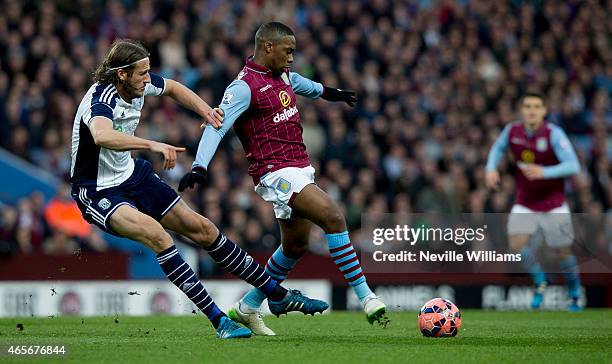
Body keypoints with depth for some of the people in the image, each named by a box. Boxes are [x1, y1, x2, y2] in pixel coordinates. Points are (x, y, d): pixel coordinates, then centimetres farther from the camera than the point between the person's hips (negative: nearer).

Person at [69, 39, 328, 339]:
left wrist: (204, 109, 1)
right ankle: (219, 321, -29)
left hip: (132, 175, 8)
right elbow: (102, 136, -52)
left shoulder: (139, 84, -4)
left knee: (200, 228, 7)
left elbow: (173, 88, 19)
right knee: (154, 232, -32)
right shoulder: (100, 99, -28)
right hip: (97, 193, -8)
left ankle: (278, 295, 19)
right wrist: (153, 145, -58)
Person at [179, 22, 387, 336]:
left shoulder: (282, 74, 13)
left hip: (299, 168, 10)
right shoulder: (245, 86, -14)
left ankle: (247, 309, 28)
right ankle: (366, 298, -22)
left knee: (295, 245, 14)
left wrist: (327, 92, 56)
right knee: (333, 217, -23)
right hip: (276, 173, -10)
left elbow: (299, 83, 37)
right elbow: (216, 125, -23)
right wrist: (200, 166, -36)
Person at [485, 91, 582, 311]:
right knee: (516, 244, -16)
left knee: (563, 252, 2)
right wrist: (491, 168, -2)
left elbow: (573, 166, -24)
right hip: (524, 204, 3)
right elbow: (498, 148, 16)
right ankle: (539, 281, 11)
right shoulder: (512, 131, -6)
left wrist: (544, 172, -36)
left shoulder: (554, 134, -18)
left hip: (553, 205, -3)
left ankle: (575, 293, 29)